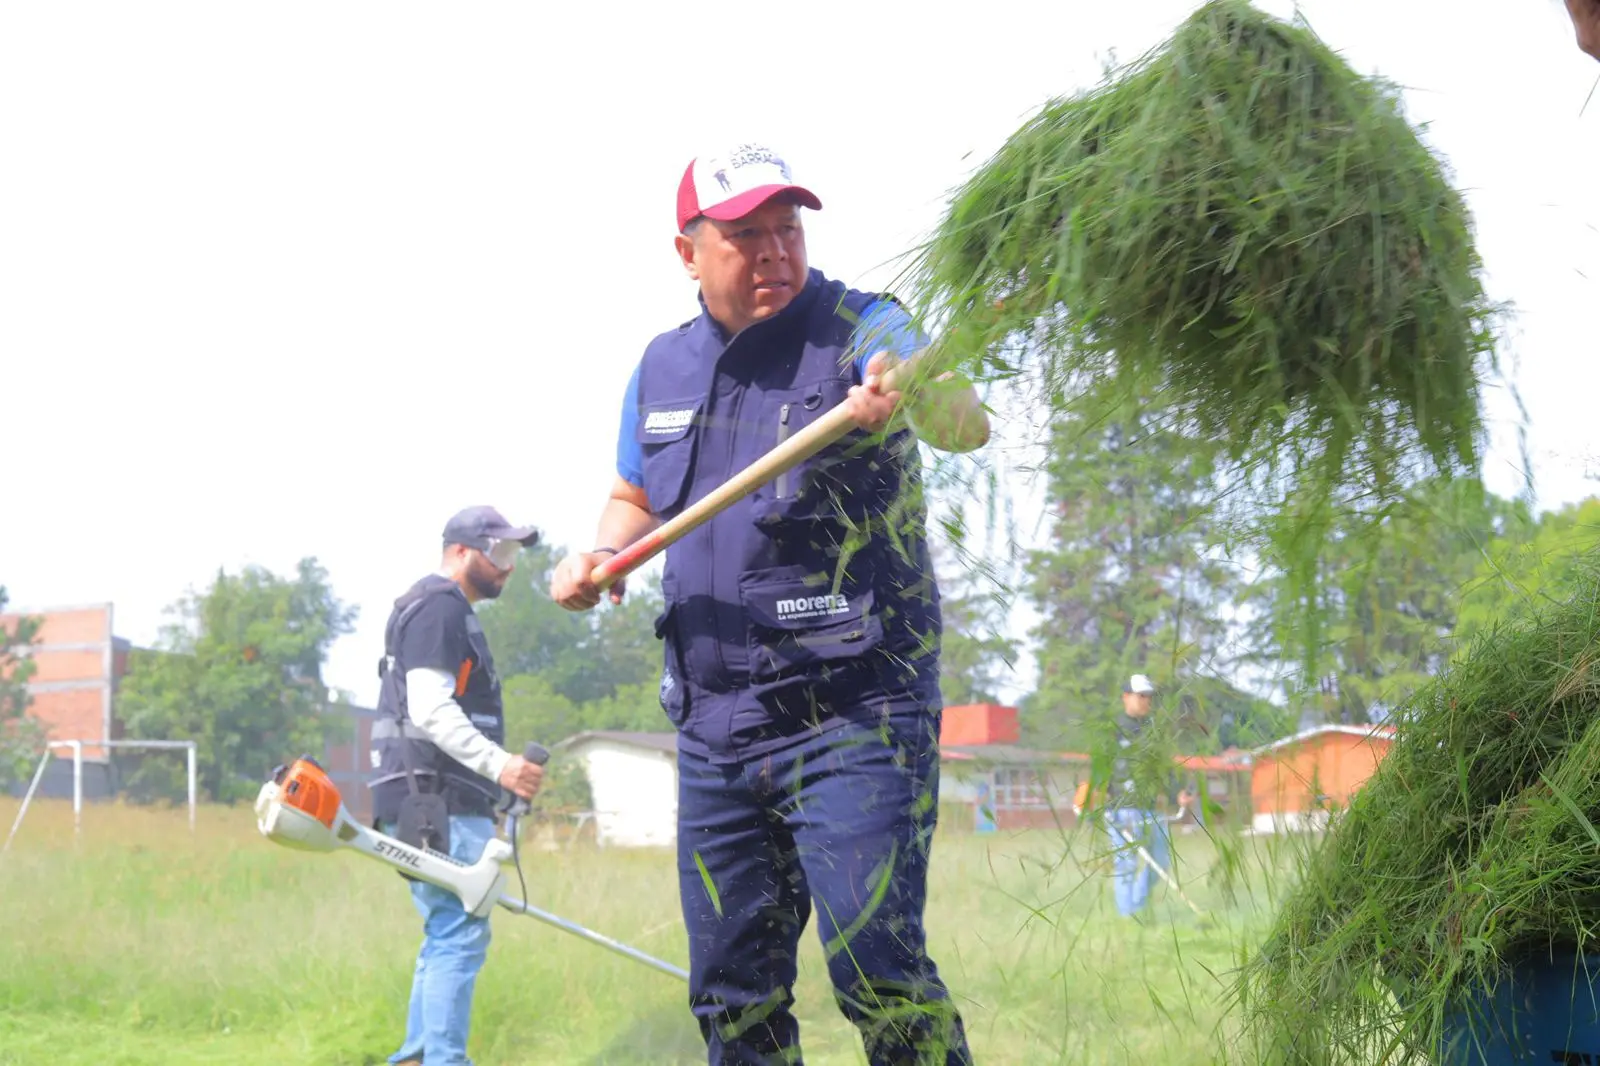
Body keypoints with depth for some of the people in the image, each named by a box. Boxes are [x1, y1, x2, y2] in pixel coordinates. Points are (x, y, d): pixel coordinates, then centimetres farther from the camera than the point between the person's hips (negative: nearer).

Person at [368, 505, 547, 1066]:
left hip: (439, 802, 11)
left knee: (448, 934, 13)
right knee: (459, 932, -13)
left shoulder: (447, 610, 24)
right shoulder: (439, 607, -9)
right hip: (438, 803, -11)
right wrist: (499, 765, -25)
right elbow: (429, 709, -20)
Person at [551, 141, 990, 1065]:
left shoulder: (860, 329, -9)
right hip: (714, 728, 6)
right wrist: (598, 559, 5)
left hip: (853, 719, -6)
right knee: (731, 985, 11)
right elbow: (636, 499, 27)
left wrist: (918, 402, -52)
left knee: (875, 965, -16)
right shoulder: (662, 370, 10)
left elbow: (966, 423, -28)